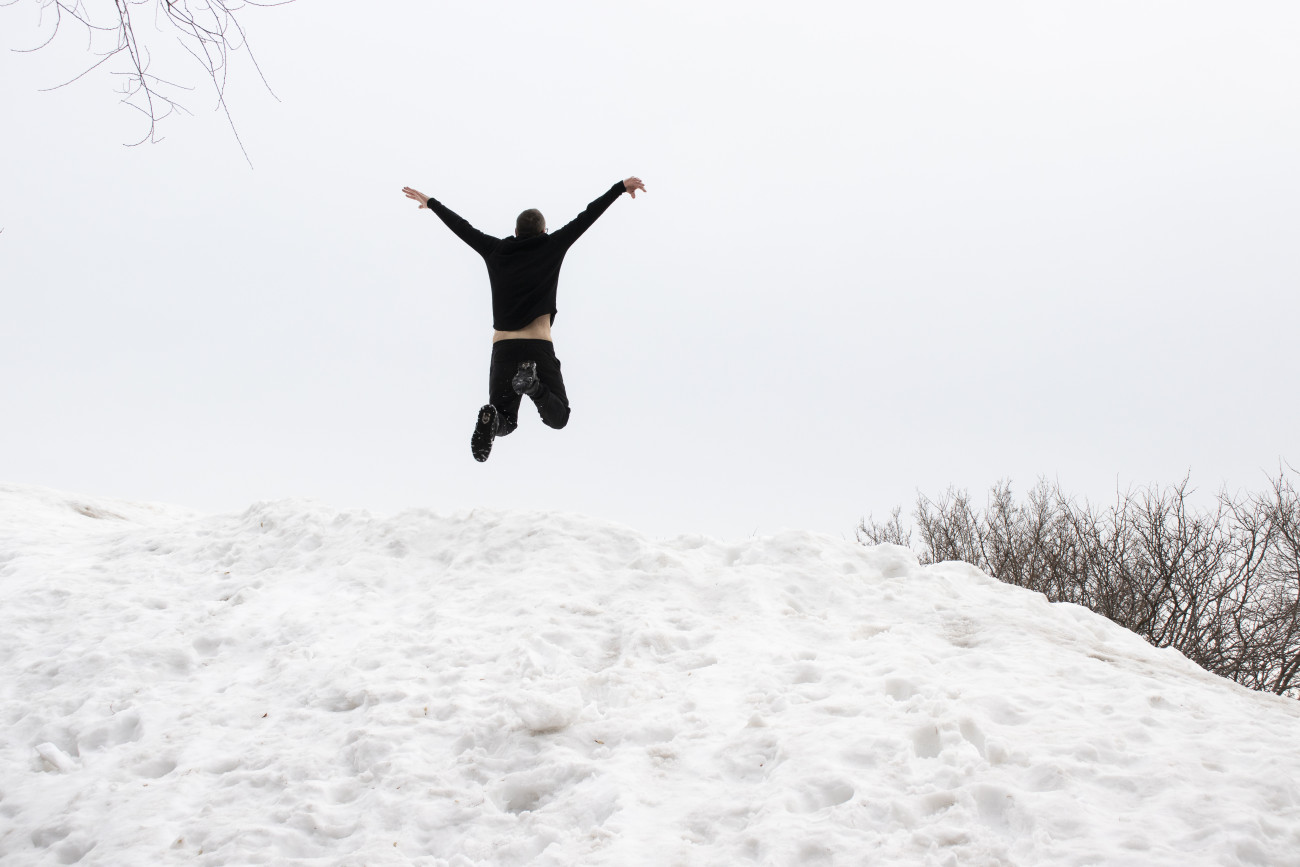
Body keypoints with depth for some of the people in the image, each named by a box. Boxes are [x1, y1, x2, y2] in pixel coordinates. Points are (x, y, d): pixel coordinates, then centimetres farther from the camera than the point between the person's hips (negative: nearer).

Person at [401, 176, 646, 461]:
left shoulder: (496, 251, 10)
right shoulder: (552, 247, 4)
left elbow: (461, 226, 21)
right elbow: (587, 217, 5)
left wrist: (431, 202, 36)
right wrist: (620, 187, 9)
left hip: (503, 349, 2)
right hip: (539, 348, -2)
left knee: (505, 421, 13)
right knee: (558, 417, 8)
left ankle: (491, 418, -29)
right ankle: (534, 385, -28)